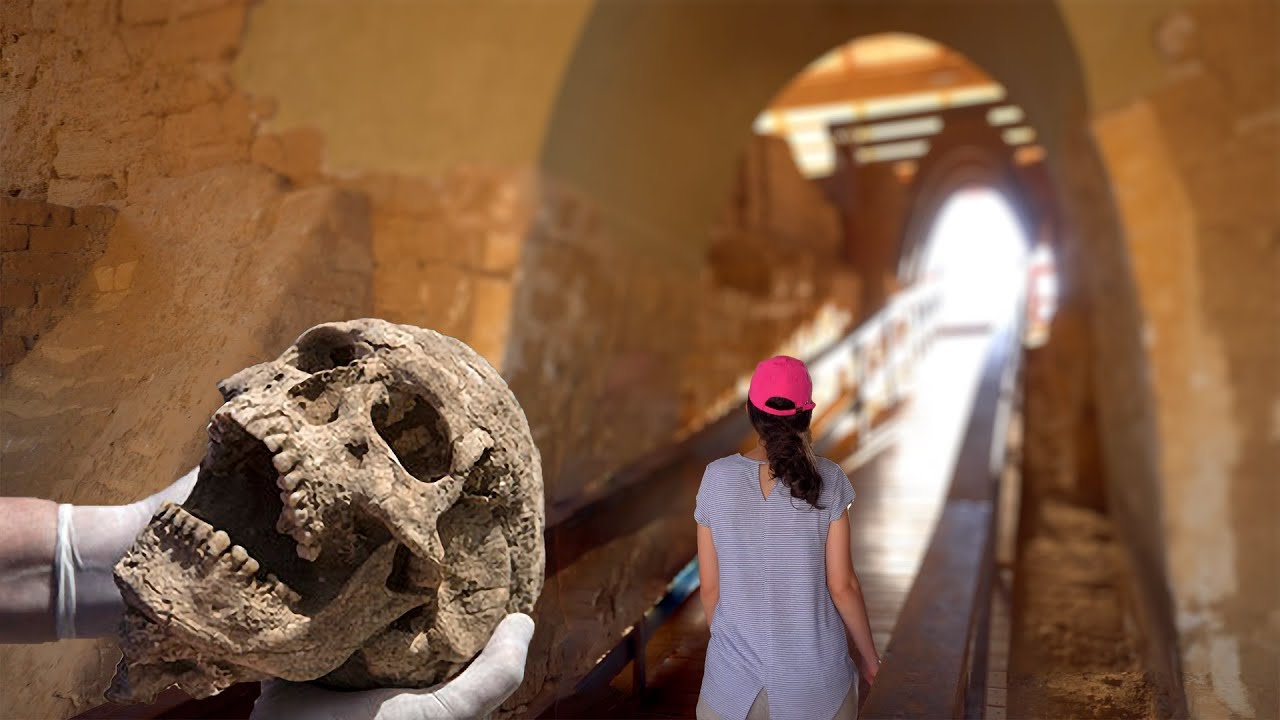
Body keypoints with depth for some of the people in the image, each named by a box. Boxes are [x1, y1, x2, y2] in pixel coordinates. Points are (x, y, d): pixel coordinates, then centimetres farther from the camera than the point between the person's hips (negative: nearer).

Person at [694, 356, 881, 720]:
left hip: (736, 667, 1)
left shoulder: (717, 478, -10)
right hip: (814, 670, 0)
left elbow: (710, 586, -4)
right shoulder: (827, 479, -13)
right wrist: (868, 653, 8)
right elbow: (842, 585, -9)